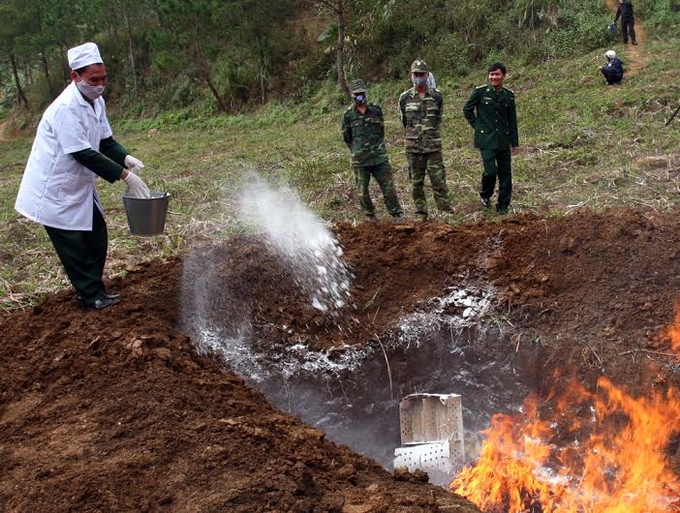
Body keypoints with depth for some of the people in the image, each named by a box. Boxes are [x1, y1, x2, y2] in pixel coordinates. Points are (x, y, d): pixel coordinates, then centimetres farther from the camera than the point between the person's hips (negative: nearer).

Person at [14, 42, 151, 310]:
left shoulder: (96, 101, 2)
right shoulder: (66, 108, -27)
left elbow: (105, 141, 7)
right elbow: (83, 154, -30)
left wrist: (126, 158, -14)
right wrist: (124, 175, -30)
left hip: (79, 185, 9)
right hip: (56, 190, -9)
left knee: (96, 237, 13)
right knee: (73, 245, 0)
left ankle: (93, 290, 26)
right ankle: (92, 296, 12)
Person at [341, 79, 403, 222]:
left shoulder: (376, 110, 5)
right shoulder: (348, 115, 0)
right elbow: (346, 137, 9)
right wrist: (357, 151, 10)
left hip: (380, 157, 1)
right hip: (360, 160, -1)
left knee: (388, 187, -1)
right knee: (362, 191, 6)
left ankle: (397, 215, 7)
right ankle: (370, 216, 22)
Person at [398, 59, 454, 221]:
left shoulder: (436, 96, 2)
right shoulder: (405, 97, 1)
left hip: (433, 145, 0)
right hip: (413, 146, 1)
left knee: (438, 178, -3)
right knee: (416, 181, 5)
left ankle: (445, 207, 4)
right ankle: (420, 213, 13)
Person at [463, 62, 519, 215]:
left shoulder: (509, 95, 7)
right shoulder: (480, 92, -4)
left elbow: (512, 121, 13)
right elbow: (467, 109, 8)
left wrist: (515, 143, 12)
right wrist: (477, 126, 2)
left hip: (503, 140, 4)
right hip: (486, 139, -4)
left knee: (505, 174, 4)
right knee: (490, 171, -15)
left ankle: (503, 206, 15)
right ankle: (485, 195, 14)